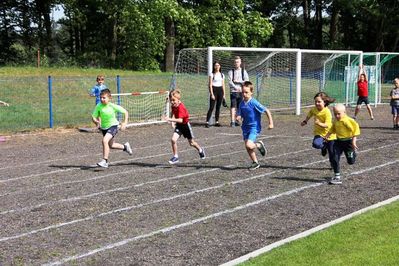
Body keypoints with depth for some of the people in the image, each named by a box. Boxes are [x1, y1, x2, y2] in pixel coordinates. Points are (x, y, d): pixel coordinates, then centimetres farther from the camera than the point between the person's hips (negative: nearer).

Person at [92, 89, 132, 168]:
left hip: (113, 126, -5)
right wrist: (96, 122, -32)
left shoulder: (113, 106, -18)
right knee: (111, 145, 19)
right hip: (104, 127, 5)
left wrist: (125, 123, -16)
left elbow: (125, 112, -7)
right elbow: (94, 117, -10)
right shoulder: (98, 106, -13)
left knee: (105, 140, -27)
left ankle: (104, 161, -21)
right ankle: (125, 147, 48)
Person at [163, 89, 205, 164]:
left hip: (185, 125, -6)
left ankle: (200, 150, 43)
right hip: (178, 125, 6)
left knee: (191, 143, 13)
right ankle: (175, 157, -3)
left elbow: (180, 120, -38)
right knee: (173, 139, -16)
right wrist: (173, 121, -11)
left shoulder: (181, 107, -31)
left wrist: (170, 119, -48)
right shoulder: (173, 106, -8)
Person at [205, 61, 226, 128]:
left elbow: (223, 85, 15)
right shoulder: (212, 74, -1)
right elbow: (210, 85, -6)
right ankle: (207, 122, -12)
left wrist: (223, 94, 11)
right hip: (214, 90, -5)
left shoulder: (222, 75, 12)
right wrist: (212, 94, -14)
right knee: (211, 107, -10)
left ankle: (217, 121, 11)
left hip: (220, 90, 5)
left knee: (218, 107, 6)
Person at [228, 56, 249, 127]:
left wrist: (238, 81, -11)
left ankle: (236, 120, 21)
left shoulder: (244, 71, 8)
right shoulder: (231, 72, 3)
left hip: (241, 92, 2)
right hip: (233, 91, -2)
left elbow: (247, 81, -1)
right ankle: (232, 121, -15)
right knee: (233, 106, -11)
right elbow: (230, 82, -9)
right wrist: (236, 87, -25)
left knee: (239, 107, 7)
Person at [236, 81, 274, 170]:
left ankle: (259, 145, 9)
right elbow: (239, 115, 9)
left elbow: (266, 111, -13)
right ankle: (255, 163, 25)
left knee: (249, 145, -23)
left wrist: (271, 123, -13)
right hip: (246, 127, 7)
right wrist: (238, 117, -16)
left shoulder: (254, 103, -17)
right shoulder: (242, 103, 3)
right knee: (247, 147, 7)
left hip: (254, 127, -7)